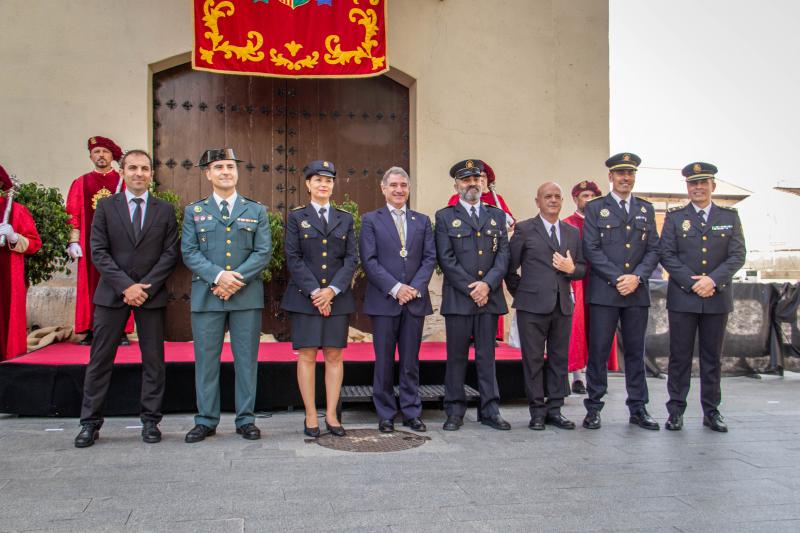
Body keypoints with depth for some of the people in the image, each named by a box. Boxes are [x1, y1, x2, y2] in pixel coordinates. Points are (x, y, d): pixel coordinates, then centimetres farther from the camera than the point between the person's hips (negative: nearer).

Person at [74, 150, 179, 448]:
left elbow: (170, 253, 0)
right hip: (112, 294, 0)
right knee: (100, 360, 3)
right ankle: (90, 423, 12)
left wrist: (146, 287, -11)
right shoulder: (106, 207, 6)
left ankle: (150, 421, 13)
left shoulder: (165, 210, 7)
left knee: (153, 360, 4)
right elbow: (98, 252, -2)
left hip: (151, 294, 1)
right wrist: (126, 286, -13)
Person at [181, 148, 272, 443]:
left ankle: (246, 419, 14)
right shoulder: (194, 211, 11)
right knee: (206, 360, 4)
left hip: (247, 295, 0)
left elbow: (263, 252, 1)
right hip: (206, 295, 0)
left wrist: (237, 278, -13)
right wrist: (218, 276, -15)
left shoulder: (256, 211, 10)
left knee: (246, 359, 4)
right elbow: (189, 253, 1)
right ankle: (206, 420, 15)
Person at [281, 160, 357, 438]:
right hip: (304, 297, -2)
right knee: (307, 355, -2)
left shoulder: (345, 219, 12)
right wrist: (314, 291, -12)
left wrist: (332, 290, -9)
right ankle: (310, 416, 6)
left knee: (334, 355, 2)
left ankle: (331, 415, 9)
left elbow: (351, 259, 5)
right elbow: (293, 258, -2)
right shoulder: (296, 217, 6)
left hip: (337, 297, 2)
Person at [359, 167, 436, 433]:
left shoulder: (422, 221, 13)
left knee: (411, 361, 8)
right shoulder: (371, 220, 4)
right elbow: (369, 260, -5)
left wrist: (416, 287, -9)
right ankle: (386, 415, 14)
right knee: (384, 361, 4)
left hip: (415, 299, 2)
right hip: (384, 300, -2)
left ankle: (412, 413, 16)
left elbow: (430, 258, 6)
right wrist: (395, 288, -13)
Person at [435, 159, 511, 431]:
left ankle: (490, 410, 13)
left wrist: (487, 284, -10)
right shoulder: (445, 217, 6)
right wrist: (471, 289, -10)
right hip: (457, 297, -2)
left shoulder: (497, 215, 14)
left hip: (489, 296, 2)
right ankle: (455, 411, 11)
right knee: (456, 356, 3)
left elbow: (503, 254, 5)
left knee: (487, 356, 7)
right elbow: (446, 259, -4)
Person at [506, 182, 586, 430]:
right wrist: (520, 294, 2)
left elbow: (582, 268, 16)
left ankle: (554, 409, 18)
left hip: (563, 305, 4)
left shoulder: (573, 232, 14)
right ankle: (537, 411, 10)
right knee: (533, 359, 1)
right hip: (533, 306, -4)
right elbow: (510, 267, 2)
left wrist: (572, 268, -5)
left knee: (559, 359, 8)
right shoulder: (524, 229, 1)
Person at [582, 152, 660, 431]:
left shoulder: (646, 209, 15)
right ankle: (593, 408, 7)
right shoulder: (595, 208, 5)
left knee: (635, 352, 8)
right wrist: (617, 279, -11)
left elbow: (653, 249, 9)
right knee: (598, 351, -2)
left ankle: (638, 408, 16)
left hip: (637, 292, 3)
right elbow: (591, 249, -4)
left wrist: (636, 277, -8)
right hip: (603, 292, -3)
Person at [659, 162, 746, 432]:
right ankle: (676, 411, 9)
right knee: (680, 356, 2)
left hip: (717, 298, 1)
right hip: (682, 298, -1)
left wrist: (713, 280, -14)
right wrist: (692, 283, -12)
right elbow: (667, 255, -2)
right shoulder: (674, 217, 5)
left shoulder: (730, 217, 8)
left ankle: (711, 411, 17)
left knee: (712, 357, 8)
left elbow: (738, 255, 0)